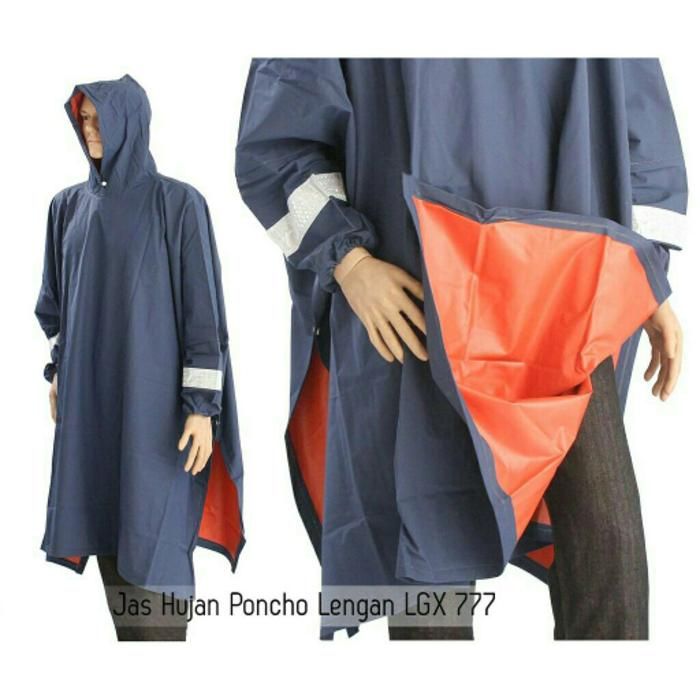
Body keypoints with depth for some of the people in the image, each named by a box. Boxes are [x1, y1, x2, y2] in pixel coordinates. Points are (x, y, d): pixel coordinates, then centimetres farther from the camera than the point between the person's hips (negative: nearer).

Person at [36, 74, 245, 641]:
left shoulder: (179, 203, -8)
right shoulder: (69, 206, 9)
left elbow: (204, 309, -11)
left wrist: (202, 407, -15)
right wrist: (58, 372, 17)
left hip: (154, 398, -6)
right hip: (90, 397, 6)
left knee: (152, 538, -4)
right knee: (105, 529, 11)